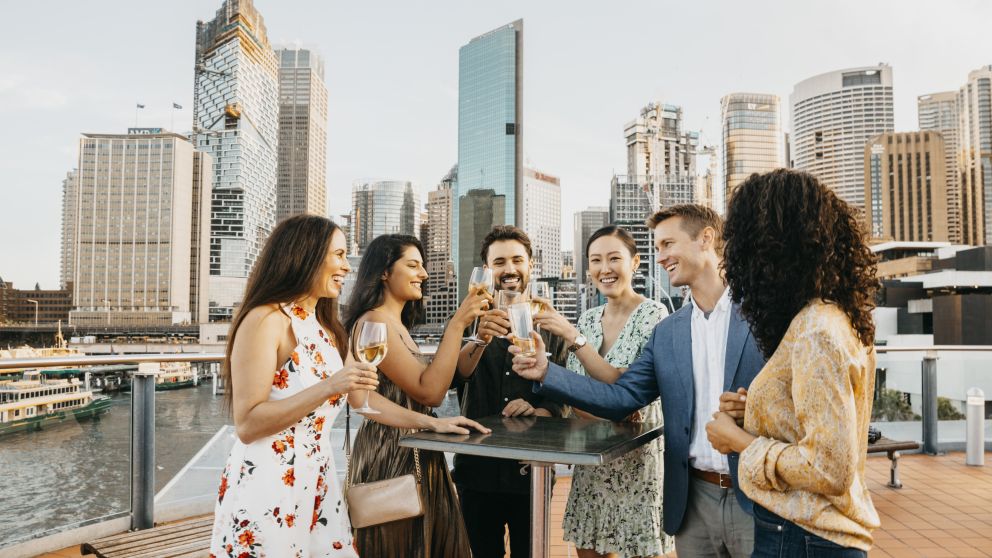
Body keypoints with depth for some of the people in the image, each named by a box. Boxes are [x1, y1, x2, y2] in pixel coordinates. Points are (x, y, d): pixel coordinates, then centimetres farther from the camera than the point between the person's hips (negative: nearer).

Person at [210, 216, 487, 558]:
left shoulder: (325, 328, 12)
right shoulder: (265, 320, -14)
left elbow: (361, 398, 16)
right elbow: (247, 424, -19)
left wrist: (431, 423, 12)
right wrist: (328, 387, -27)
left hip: (317, 482, 8)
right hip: (265, 486, -7)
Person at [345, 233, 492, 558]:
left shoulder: (398, 324, 15)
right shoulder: (374, 322, -15)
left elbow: (439, 383, 10)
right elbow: (429, 391, -22)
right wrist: (457, 324, -20)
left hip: (415, 455, 10)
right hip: (392, 456, -10)